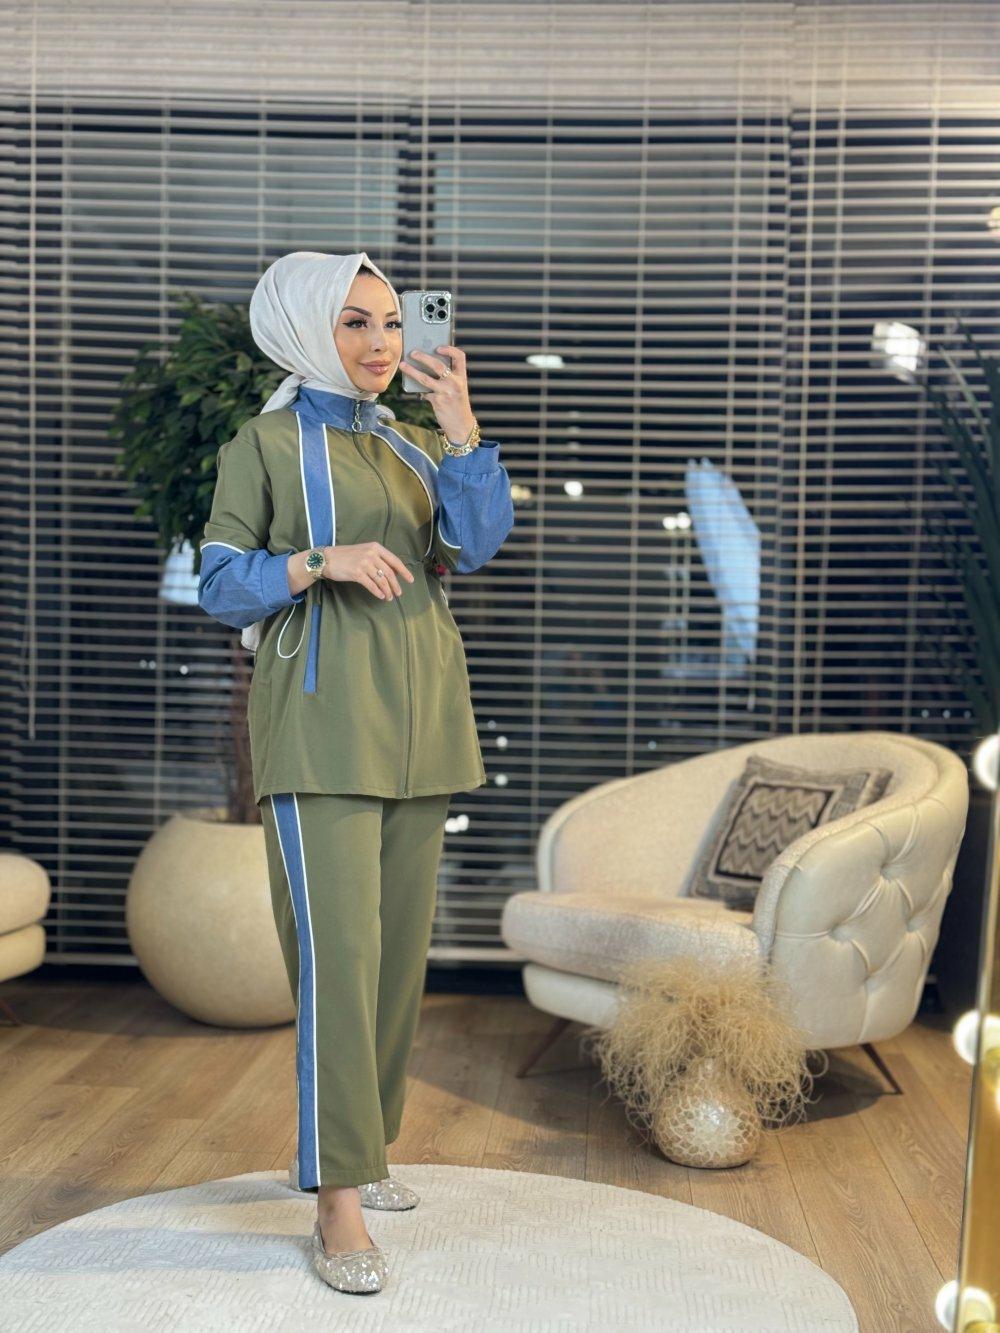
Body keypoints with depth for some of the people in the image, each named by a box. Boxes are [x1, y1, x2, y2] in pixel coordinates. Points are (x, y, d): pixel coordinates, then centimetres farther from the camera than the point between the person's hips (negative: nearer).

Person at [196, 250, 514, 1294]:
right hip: (320, 719, -6)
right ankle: (338, 1203, -7)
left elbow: (474, 545, -2)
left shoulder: (415, 446, 15)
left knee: (400, 944, 9)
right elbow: (219, 582, -2)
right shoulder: (264, 443, 2)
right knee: (338, 950, -11)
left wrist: (461, 432, -14)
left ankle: (359, 1145, 23)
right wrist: (322, 560, -17)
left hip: (417, 720, 6)